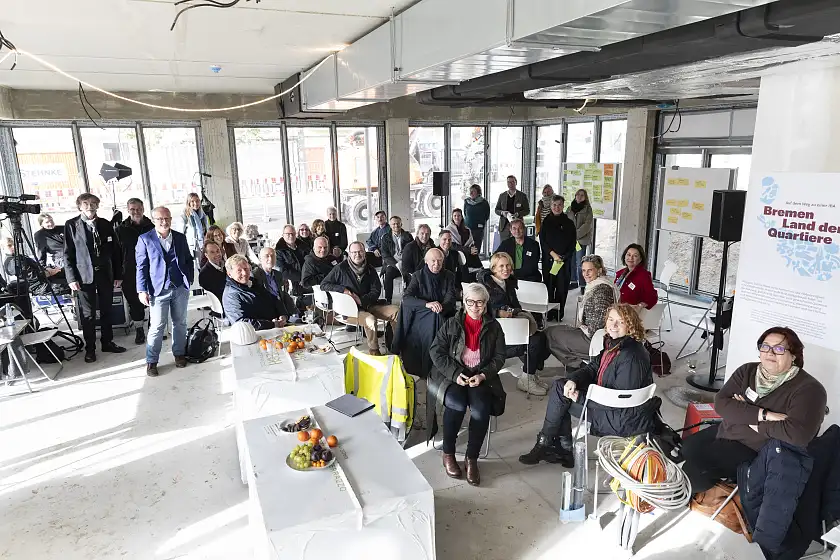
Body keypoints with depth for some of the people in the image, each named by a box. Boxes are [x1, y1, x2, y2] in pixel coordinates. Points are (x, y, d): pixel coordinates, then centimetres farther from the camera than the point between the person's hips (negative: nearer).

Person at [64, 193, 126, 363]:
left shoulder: (106, 225, 5)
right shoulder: (71, 225, -2)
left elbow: (115, 251, 7)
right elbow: (68, 253, -2)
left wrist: (118, 274, 4)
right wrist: (71, 278, -8)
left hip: (106, 274, 3)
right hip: (84, 276, -3)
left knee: (107, 310, 11)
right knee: (88, 314, 3)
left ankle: (107, 342, 25)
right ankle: (90, 348, 14)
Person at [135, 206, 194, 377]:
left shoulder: (180, 237, 7)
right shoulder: (145, 239, -2)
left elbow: (189, 260, 14)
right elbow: (141, 267, -2)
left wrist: (189, 280, 4)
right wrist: (142, 290, -6)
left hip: (181, 288, 3)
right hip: (159, 290, -3)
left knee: (180, 323, 12)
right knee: (157, 327, -2)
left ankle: (179, 353, 27)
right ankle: (151, 361, 10)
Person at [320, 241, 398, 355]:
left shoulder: (370, 270, 10)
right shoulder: (341, 268, -1)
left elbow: (376, 291, 5)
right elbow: (324, 285, 0)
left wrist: (361, 300, -13)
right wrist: (343, 289, -14)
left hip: (368, 304, 5)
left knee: (396, 311, -13)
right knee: (370, 319, -34)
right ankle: (373, 352, -17)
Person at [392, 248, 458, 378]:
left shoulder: (449, 277, 7)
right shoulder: (418, 276, 2)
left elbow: (451, 298, -4)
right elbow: (406, 298, -11)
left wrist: (441, 307, -27)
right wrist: (427, 304, -28)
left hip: (444, 314, 2)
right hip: (422, 315, -1)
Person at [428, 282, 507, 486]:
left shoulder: (493, 327, 6)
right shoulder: (452, 324, 3)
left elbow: (499, 357, 5)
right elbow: (436, 351, -2)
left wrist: (483, 375, -13)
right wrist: (455, 374, -15)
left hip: (481, 377, 1)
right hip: (452, 376, -1)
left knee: (481, 409, -28)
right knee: (457, 404, -30)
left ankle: (472, 458, -9)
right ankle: (448, 454, -9)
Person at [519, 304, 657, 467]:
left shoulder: (632, 357, -28)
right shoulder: (615, 343, 2)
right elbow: (593, 368, 8)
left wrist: (581, 397, -23)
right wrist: (573, 380, -13)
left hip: (625, 420, -10)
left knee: (560, 395, -11)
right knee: (559, 386, 9)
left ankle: (544, 444, 11)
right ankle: (565, 448, 11)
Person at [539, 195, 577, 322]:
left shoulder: (569, 223, 4)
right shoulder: (546, 222, 6)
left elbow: (572, 244, 3)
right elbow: (542, 241, 0)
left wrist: (563, 257, -9)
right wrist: (553, 254, -10)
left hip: (564, 260, 0)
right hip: (548, 259, 0)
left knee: (562, 287, -1)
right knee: (549, 285, 0)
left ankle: (559, 312, 7)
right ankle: (549, 312, 7)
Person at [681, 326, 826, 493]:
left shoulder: (808, 389, -18)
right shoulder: (747, 371, -1)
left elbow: (798, 434, -33)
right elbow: (721, 403, -12)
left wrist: (744, 413, -21)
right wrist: (763, 415, -26)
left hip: (758, 451, -6)